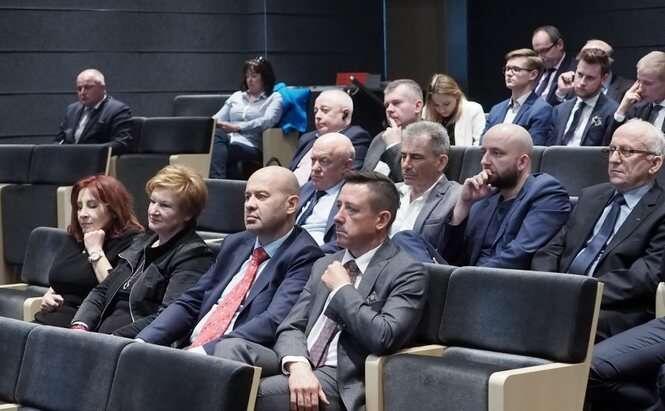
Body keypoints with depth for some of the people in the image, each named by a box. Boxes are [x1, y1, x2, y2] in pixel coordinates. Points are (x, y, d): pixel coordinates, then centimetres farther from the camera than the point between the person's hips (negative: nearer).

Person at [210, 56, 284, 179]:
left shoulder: (274, 98, 11)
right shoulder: (237, 96, 29)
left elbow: (267, 121, -8)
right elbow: (219, 118, 21)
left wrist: (237, 127, -20)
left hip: (250, 146, -4)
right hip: (229, 140, 4)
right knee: (216, 134, -34)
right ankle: (218, 180, -48)